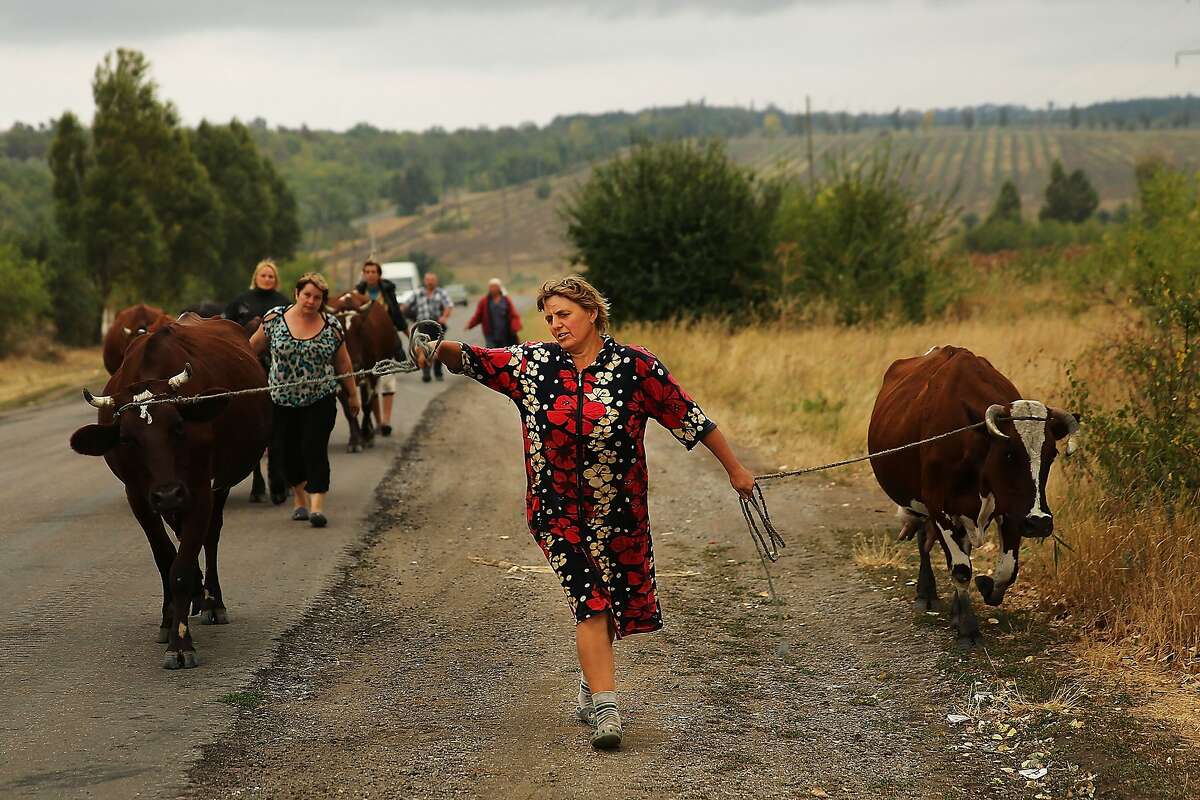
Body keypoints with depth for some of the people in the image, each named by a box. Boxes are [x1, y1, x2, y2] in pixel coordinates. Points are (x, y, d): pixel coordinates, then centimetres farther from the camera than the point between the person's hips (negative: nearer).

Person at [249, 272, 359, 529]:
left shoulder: (332, 325, -2)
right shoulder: (275, 318, -4)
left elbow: (343, 363, 7)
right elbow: (254, 347, 9)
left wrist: (353, 394, 12)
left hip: (320, 401, -1)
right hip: (283, 401, 1)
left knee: (315, 449, -11)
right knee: (289, 451, 8)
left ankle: (317, 505, -12)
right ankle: (300, 499, 28)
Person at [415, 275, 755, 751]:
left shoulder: (635, 366, -7)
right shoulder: (532, 364, -1)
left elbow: (687, 417, -2)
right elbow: (475, 361, 0)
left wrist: (735, 469, 3)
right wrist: (437, 350, -23)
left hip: (620, 512, 1)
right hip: (557, 512, 0)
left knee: (612, 603, 13)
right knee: (589, 603, -11)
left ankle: (591, 680, 38)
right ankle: (605, 710, -14)